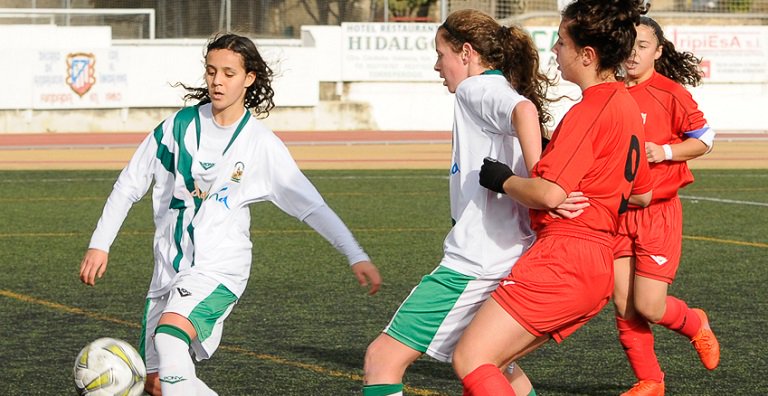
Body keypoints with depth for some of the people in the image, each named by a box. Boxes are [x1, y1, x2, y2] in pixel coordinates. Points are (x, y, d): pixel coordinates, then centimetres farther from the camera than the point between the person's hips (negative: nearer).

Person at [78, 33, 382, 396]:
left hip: (220, 268, -4)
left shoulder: (261, 145, -4)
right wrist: (99, 244, 5)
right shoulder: (181, 125, 2)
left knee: (168, 336, -31)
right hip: (170, 268, 4)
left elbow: (312, 206, -4)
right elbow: (129, 185, 10)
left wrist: (357, 257, -13)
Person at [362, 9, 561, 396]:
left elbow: (524, 110, -30)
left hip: (474, 261, -10)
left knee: (383, 357, -10)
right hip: (509, 260, 10)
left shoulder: (476, 89, -9)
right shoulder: (502, 93, 19)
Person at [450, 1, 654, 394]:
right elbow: (642, 195, 29)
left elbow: (548, 193, -23)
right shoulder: (628, 107, 16)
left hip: (562, 258, -10)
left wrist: (504, 180, -5)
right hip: (599, 266, 10)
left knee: (470, 359, -13)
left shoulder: (590, 110, -14)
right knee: (489, 360, 13)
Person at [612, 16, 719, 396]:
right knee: (623, 305, 1)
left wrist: (665, 152, -16)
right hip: (615, 211, 4)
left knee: (648, 307, -8)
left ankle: (694, 324, 25)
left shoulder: (670, 93, -8)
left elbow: (704, 139, -1)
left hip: (658, 212, -4)